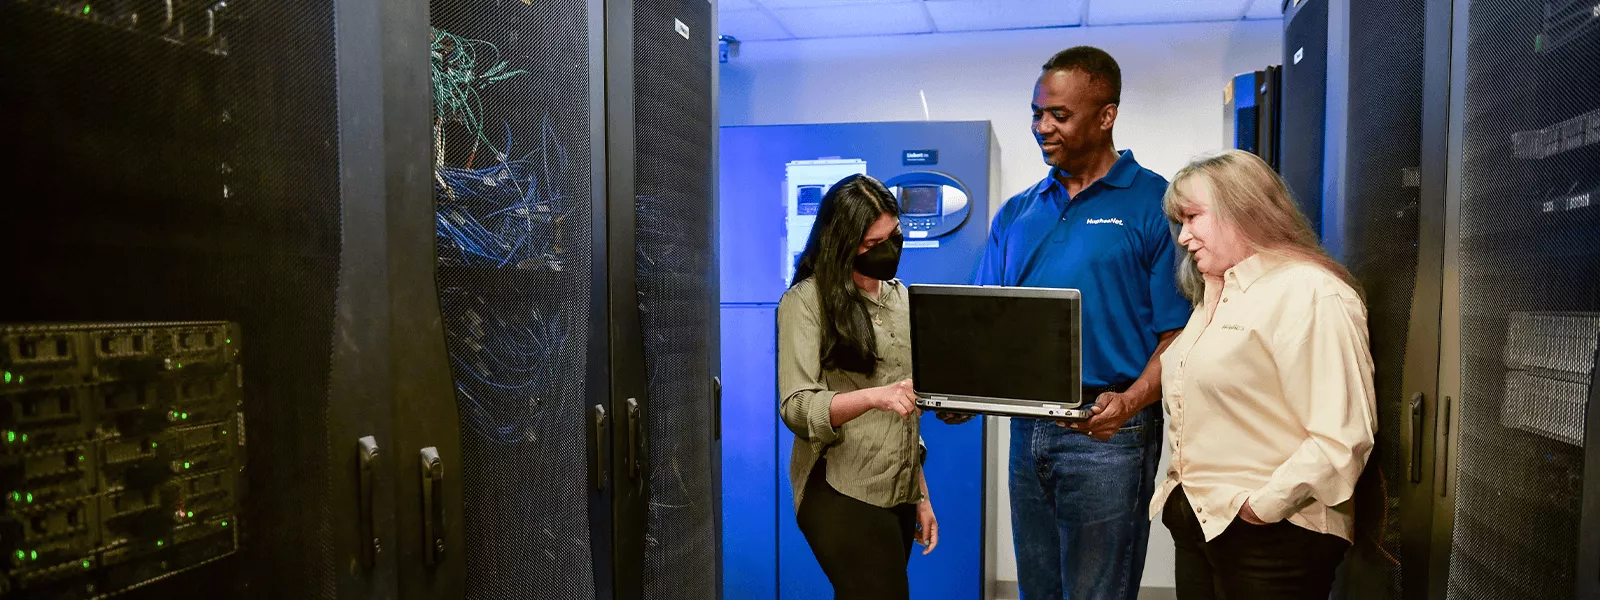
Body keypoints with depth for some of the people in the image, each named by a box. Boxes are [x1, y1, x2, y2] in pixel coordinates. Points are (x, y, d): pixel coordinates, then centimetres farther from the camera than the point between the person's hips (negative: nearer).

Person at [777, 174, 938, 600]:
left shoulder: (899, 297, 13)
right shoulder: (806, 301, -8)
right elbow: (796, 408, -16)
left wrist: (921, 495, 15)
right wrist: (872, 396, -32)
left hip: (899, 495, 6)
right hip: (842, 497, -6)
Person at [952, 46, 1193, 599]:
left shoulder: (1154, 204, -5)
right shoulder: (1016, 213, 11)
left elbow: (1178, 331, -9)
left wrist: (1131, 400, -25)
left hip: (1105, 433, -5)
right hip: (1027, 429, 6)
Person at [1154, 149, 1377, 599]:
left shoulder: (1310, 293, -14)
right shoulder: (1216, 297, 15)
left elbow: (1342, 440, -21)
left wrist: (1261, 508, -19)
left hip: (1271, 539, -8)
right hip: (1199, 524, 8)